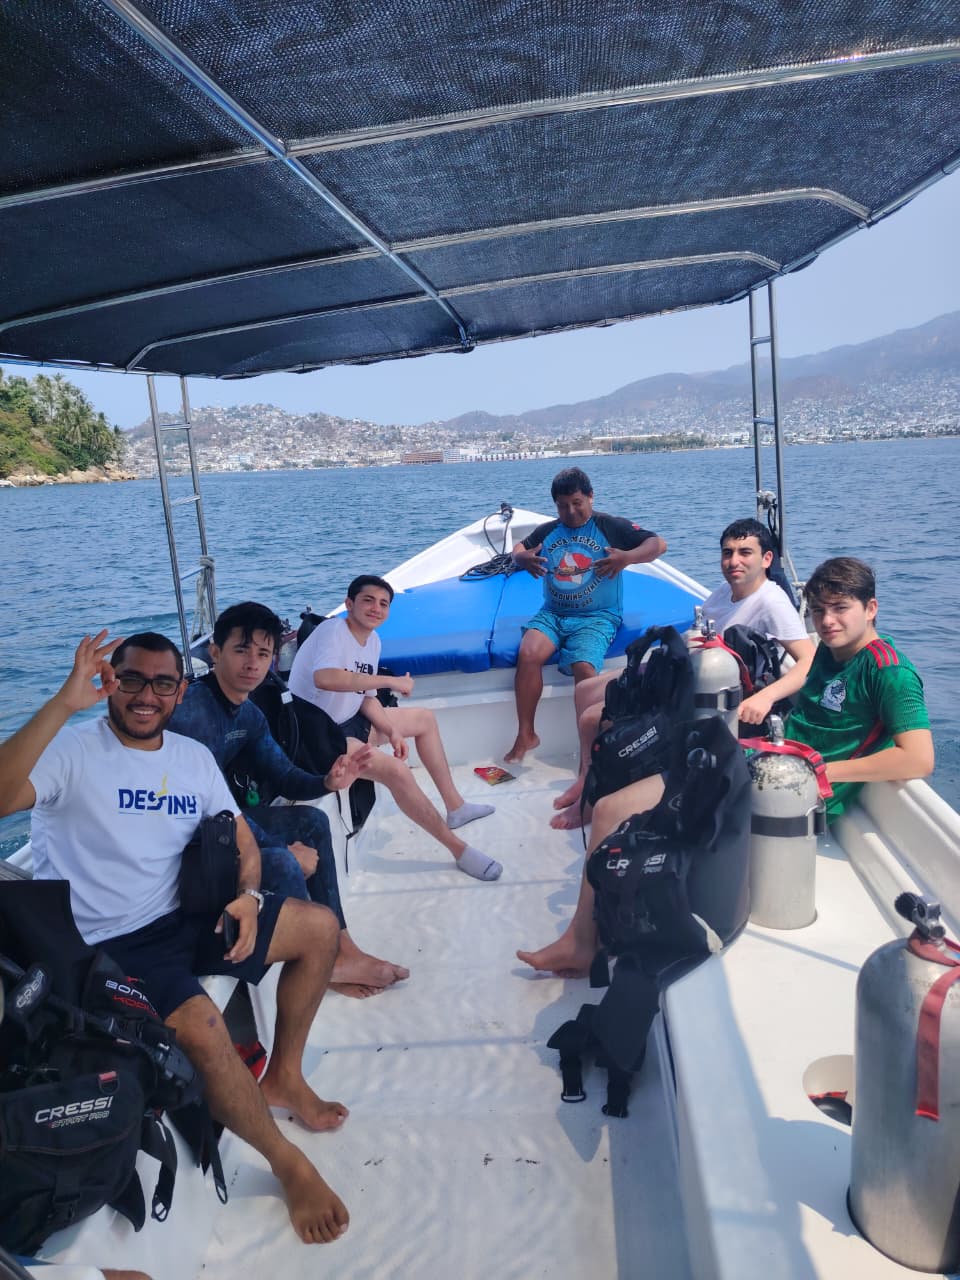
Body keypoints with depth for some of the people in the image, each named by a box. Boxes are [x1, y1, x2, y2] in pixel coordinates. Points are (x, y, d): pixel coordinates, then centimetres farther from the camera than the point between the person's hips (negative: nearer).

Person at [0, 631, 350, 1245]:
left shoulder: (195, 757, 6)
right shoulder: (72, 750, -13)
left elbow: (242, 843, 11)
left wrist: (247, 896, -10)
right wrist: (64, 702, -39)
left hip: (183, 919, 7)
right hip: (104, 946, -7)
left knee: (319, 927, 2)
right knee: (203, 1028, -31)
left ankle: (283, 1077, 18)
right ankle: (289, 1164, -6)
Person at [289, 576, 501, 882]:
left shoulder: (373, 641, 5)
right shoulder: (333, 631, -21)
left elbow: (365, 697, 10)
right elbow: (324, 678, -42)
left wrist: (392, 732, -7)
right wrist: (389, 680, -36)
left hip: (348, 720, 10)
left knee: (425, 718, 17)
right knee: (396, 770, -28)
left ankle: (455, 806, 25)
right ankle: (459, 849, -15)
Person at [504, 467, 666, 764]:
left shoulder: (611, 527, 3)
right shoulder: (547, 531, 15)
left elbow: (658, 544, -2)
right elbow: (517, 550, 19)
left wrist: (627, 557, -23)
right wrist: (523, 558, -8)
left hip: (597, 617, -3)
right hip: (552, 613, 3)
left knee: (583, 667, -30)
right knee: (528, 654, -26)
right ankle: (525, 735, -11)